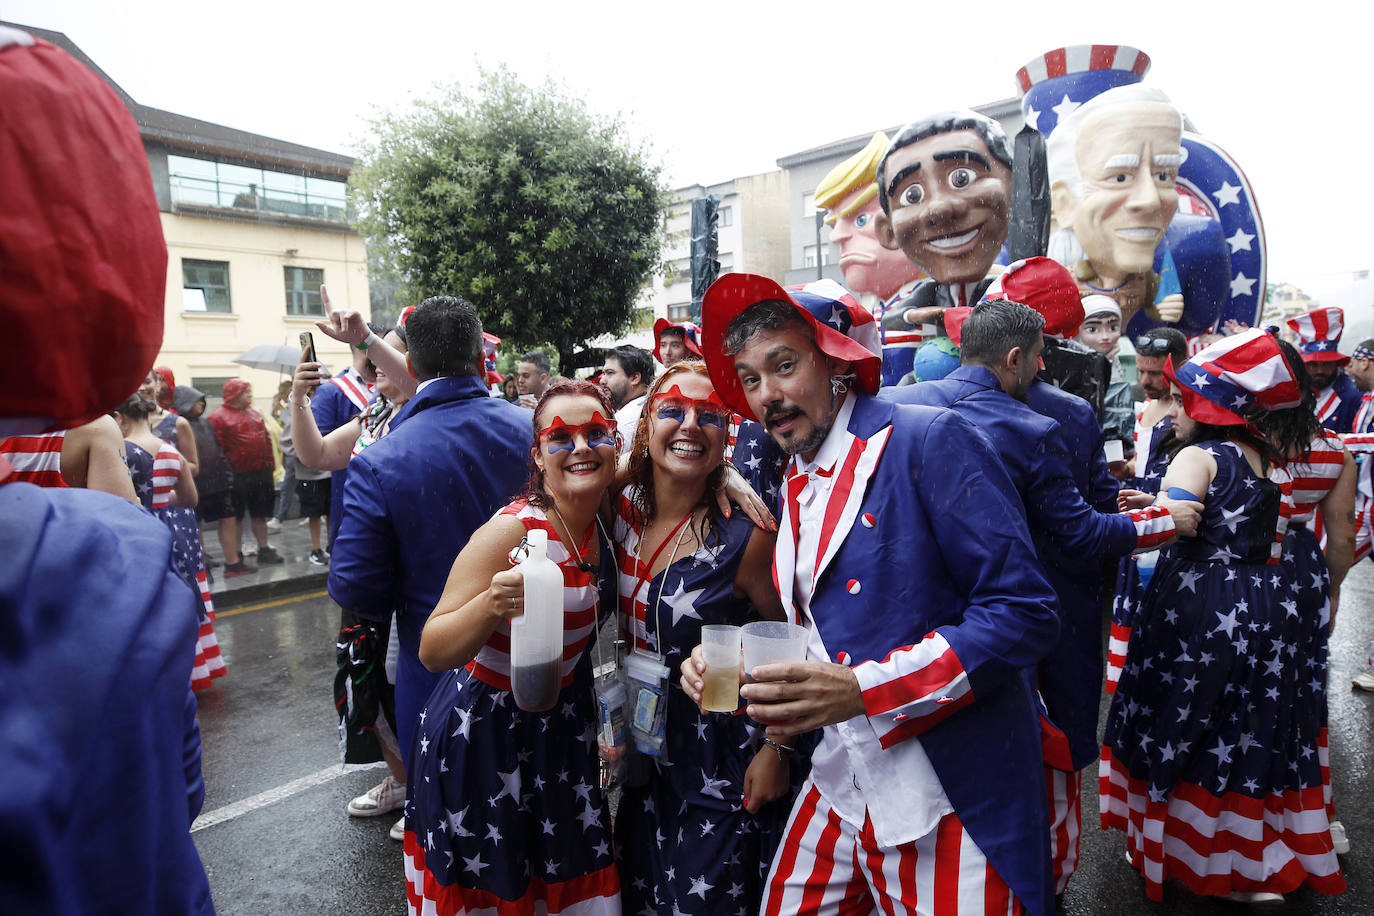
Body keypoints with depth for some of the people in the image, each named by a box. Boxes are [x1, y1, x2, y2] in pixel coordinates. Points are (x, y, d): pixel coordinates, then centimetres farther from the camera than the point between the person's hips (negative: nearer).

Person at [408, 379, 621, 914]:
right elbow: (432, 652, -25)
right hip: (483, 735, -6)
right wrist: (493, 603, -44)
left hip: (562, 724, 6)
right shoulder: (512, 530, -27)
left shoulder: (605, 518, -8)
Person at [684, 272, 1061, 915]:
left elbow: (1025, 614, -19)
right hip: (844, 784, 7)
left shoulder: (930, 441, -15)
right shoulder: (798, 488, 8)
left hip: (954, 793, -6)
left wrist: (862, 688, -26)